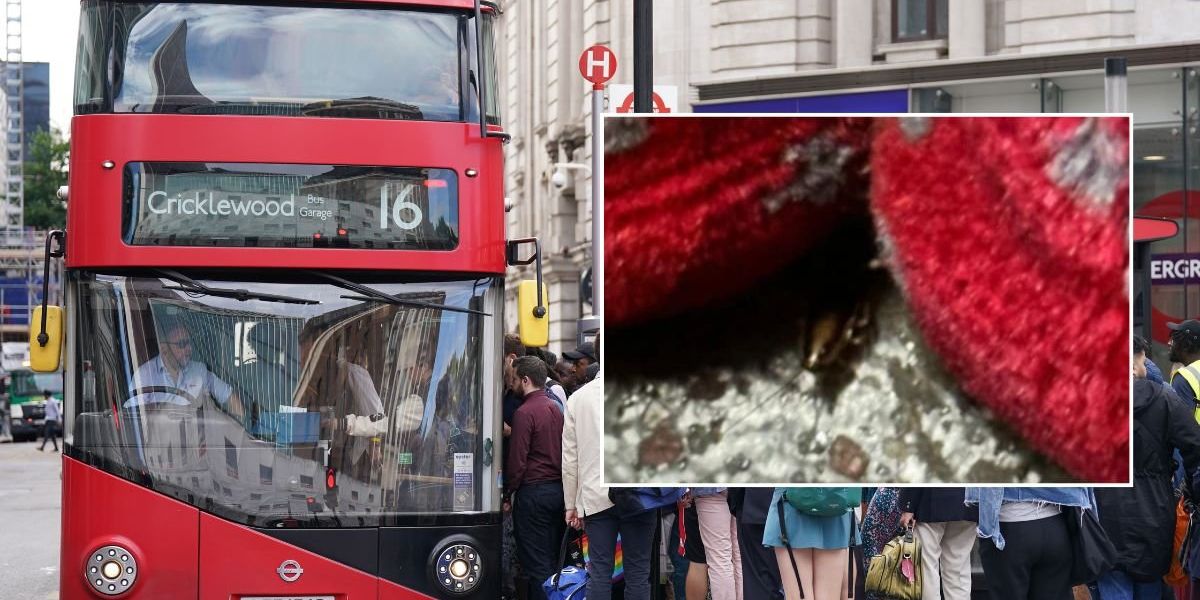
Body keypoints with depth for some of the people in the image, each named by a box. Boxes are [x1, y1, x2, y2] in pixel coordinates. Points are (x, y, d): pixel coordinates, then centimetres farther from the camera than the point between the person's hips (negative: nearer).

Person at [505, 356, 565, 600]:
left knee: (535, 562, -4)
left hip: (533, 492, -8)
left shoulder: (525, 412, -14)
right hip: (557, 488, 8)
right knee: (551, 559, 13)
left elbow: (517, 460, -15)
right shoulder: (555, 408, 12)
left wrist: (507, 493, -5)